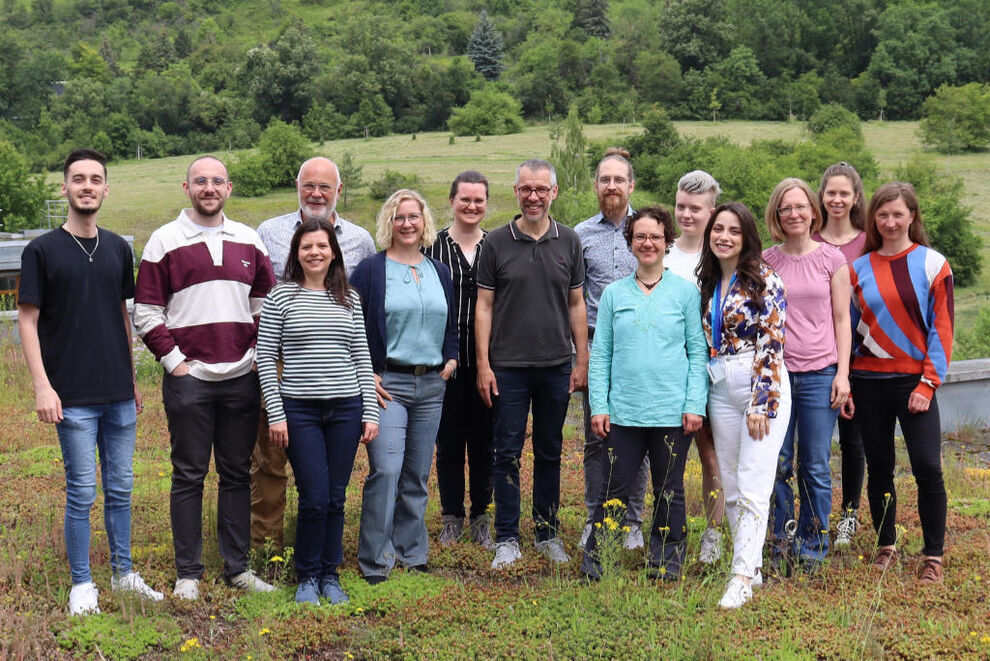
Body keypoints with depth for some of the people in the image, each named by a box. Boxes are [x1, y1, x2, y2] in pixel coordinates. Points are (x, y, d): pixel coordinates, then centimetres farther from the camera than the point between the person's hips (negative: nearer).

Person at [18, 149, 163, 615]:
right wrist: (42, 386, -12)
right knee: (81, 493, 1)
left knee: (120, 488, 12)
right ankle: (82, 584, 14)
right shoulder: (42, 250, -4)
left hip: (119, 395, 5)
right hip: (74, 397, -4)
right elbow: (27, 320, -5)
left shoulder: (118, 249, 10)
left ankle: (123, 572, 25)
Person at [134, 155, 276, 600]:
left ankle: (238, 567, 18)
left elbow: (266, 306, 15)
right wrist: (174, 361, -7)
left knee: (237, 474, 9)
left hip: (242, 377, 3)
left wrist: (259, 358, 4)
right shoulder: (164, 242, 0)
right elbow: (146, 313, -1)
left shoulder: (249, 241, 10)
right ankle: (187, 573, 12)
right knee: (189, 476, 3)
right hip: (188, 378, -3)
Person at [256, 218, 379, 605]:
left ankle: (330, 575, 22)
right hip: (299, 409, -3)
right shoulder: (281, 297, 0)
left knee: (336, 498, 7)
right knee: (314, 498, -5)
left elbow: (361, 359, 11)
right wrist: (276, 414, -7)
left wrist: (370, 413, 6)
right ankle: (308, 577, 14)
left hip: (345, 409, 3)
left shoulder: (349, 299, 9)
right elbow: (265, 358, -1)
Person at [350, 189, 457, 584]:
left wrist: (451, 359, 8)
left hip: (431, 385, 5)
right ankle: (375, 562, -5)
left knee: (418, 474, 10)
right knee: (385, 471, -13)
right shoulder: (371, 270, -2)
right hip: (387, 383, -5)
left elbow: (451, 325, 25)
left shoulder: (439, 273, 14)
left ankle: (412, 553, 21)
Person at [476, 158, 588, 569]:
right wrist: (483, 364, -5)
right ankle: (507, 539, 11)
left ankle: (548, 535, 21)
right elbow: (484, 306, 1)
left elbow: (576, 304, 10)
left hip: (557, 366, 2)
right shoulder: (497, 243, 0)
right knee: (507, 454, 2)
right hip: (508, 367, -2)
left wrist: (582, 361, 5)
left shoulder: (568, 242, 6)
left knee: (549, 453, 10)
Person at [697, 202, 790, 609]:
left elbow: (771, 345, -12)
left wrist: (760, 404, -16)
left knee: (753, 487, -9)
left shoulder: (764, 280, -7)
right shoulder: (707, 282, 12)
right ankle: (752, 568, 19)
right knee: (731, 487, 9)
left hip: (763, 389, -7)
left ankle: (743, 576, -6)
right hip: (721, 391, 7)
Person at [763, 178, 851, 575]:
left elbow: (842, 320, 5)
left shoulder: (832, 259, 4)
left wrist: (842, 374, -2)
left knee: (815, 467, 2)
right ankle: (781, 547, 15)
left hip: (820, 374, -1)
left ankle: (812, 549, 15)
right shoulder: (764, 262, 7)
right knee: (776, 465, 3)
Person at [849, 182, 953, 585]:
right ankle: (886, 547, 22)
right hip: (869, 381, 3)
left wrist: (928, 383, -11)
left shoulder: (932, 264, -1)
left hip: (914, 380, -3)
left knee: (927, 468, -9)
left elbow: (941, 328, -3)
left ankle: (933, 557, 3)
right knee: (879, 467, 9)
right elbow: (848, 328, 10)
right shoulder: (859, 268, 8)